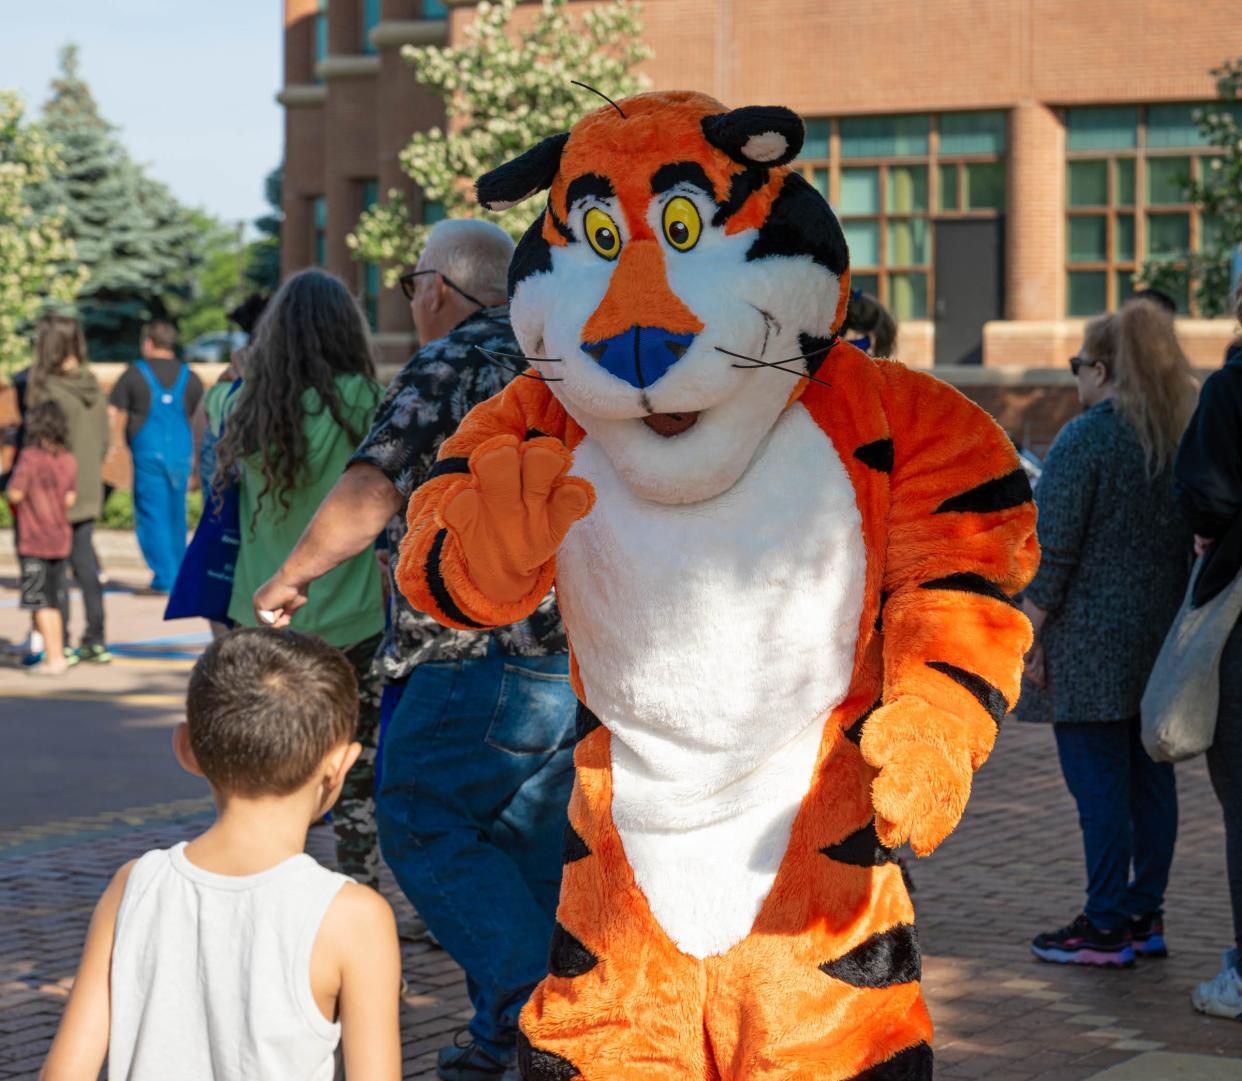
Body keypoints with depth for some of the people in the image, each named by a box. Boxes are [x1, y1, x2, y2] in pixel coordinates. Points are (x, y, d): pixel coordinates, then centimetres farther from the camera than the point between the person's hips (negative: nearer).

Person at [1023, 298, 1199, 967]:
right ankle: (1144, 917, 17)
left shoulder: (1085, 439, -11)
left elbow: (1053, 548, -14)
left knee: (1099, 786, -4)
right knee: (1150, 779, 11)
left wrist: (1029, 634, -8)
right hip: (1163, 636, 7)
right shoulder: (1184, 436, 10)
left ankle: (1105, 929, -1)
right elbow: (1193, 541, 14)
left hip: (1093, 636, -7)